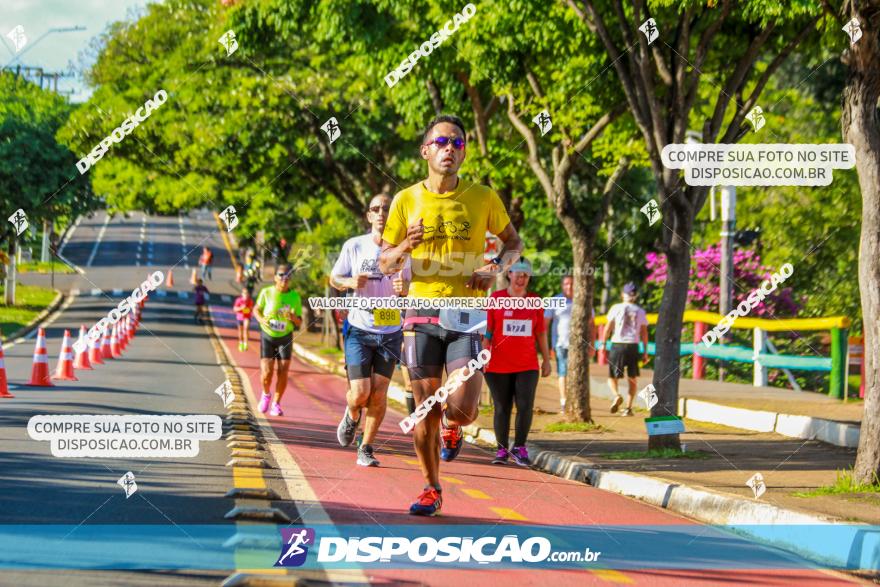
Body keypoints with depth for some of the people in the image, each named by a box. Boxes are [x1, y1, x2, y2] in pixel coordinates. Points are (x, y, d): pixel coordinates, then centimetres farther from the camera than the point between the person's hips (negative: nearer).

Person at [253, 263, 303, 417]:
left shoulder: (295, 297, -8)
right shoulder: (266, 292, -10)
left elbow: (299, 322, -1)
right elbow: (256, 309, 6)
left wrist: (293, 318, -24)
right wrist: (261, 319, -15)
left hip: (285, 337, 1)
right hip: (267, 336, -1)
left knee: (282, 372, -7)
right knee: (266, 372, -10)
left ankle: (276, 404, 11)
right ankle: (265, 394, 23)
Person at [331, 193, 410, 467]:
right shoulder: (354, 246, -3)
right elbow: (334, 278, 8)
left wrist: (404, 289, -15)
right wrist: (350, 283, -15)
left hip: (391, 332, 1)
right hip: (359, 330, -1)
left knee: (379, 394, -3)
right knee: (360, 394, -9)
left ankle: (366, 449, 12)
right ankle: (351, 415, 27)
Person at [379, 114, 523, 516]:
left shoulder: (483, 198, 2)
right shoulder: (406, 201, 3)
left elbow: (513, 242, 16)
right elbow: (385, 264, 8)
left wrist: (497, 268, -5)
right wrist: (403, 249, -15)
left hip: (467, 314, -1)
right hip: (422, 312, 1)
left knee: (464, 406, -14)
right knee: (425, 409, 1)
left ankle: (452, 425, 23)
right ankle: (431, 490, 17)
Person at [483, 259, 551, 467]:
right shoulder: (496, 298, 2)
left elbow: (541, 333, 13)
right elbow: (487, 330, 1)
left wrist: (546, 360, 12)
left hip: (527, 366, 1)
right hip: (499, 365, -1)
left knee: (525, 407, -9)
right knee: (502, 408, 2)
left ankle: (519, 448, 2)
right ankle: (502, 450, 10)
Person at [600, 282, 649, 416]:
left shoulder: (616, 308, 1)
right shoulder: (640, 312, 7)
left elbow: (608, 327, -2)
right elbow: (644, 333, 6)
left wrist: (603, 343, 6)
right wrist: (645, 352, 10)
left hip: (617, 345, -2)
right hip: (633, 345, 2)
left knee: (612, 376, 7)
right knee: (632, 378, 11)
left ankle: (616, 395, -22)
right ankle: (628, 407, 4)